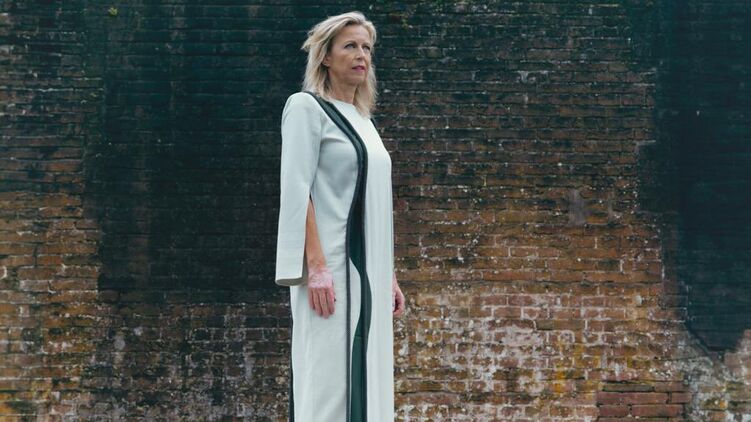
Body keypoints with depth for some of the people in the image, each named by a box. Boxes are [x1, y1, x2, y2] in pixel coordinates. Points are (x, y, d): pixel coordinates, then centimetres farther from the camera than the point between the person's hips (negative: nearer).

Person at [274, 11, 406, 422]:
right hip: (333, 268, -7)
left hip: (368, 272, 8)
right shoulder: (307, 106, -2)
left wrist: (389, 276, 15)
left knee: (366, 380, 8)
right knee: (329, 381, -7)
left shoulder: (363, 120, 19)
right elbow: (296, 191, -12)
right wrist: (316, 266, -21)